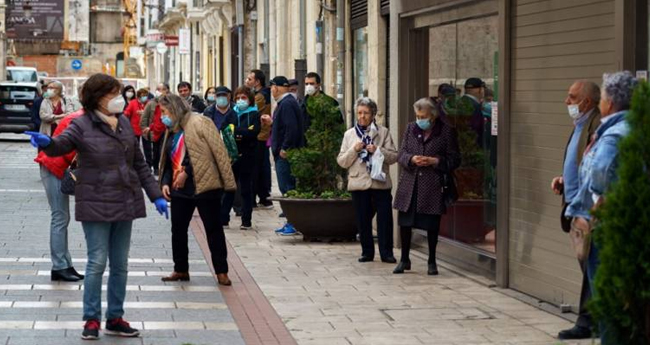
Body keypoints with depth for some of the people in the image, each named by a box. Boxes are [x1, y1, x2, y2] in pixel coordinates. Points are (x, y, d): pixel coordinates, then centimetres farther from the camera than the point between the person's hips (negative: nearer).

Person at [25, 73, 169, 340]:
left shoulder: (124, 123, 9)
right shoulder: (83, 125, -8)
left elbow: (139, 163, 14)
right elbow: (61, 145, -26)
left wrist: (156, 195, 11)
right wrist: (47, 142, -49)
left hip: (125, 203, 6)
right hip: (96, 204, -6)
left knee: (120, 264, 10)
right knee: (97, 263, -4)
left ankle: (115, 318, 20)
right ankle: (92, 319, 6)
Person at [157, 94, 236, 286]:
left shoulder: (199, 123, -10)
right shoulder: (171, 132, 15)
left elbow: (218, 151, -15)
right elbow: (168, 161, 19)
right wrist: (165, 182, 3)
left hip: (205, 186, -7)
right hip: (180, 190, 7)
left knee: (213, 229, 1)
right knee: (178, 229, 8)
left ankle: (221, 272, 8)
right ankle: (181, 270, 21)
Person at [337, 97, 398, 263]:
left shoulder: (383, 132, 7)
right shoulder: (349, 134, 11)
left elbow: (394, 156, 1)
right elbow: (342, 162, 7)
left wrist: (378, 150, -13)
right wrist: (354, 150, -8)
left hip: (380, 182, -1)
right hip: (359, 183, 1)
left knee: (385, 219, -3)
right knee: (363, 220, 4)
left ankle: (386, 252, 3)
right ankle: (367, 252, 14)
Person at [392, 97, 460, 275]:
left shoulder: (447, 131, -2)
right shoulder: (411, 129, 9)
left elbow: (454, 160, 0)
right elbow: (401, 154, 10)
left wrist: (434, 161, -14)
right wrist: (411, 159, -12)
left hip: (433, 186, -3)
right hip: (410, 185, 3)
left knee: (432, 225, 4)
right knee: (405, 222, 5)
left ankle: (432, 262, 17)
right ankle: (404, 260, 20)